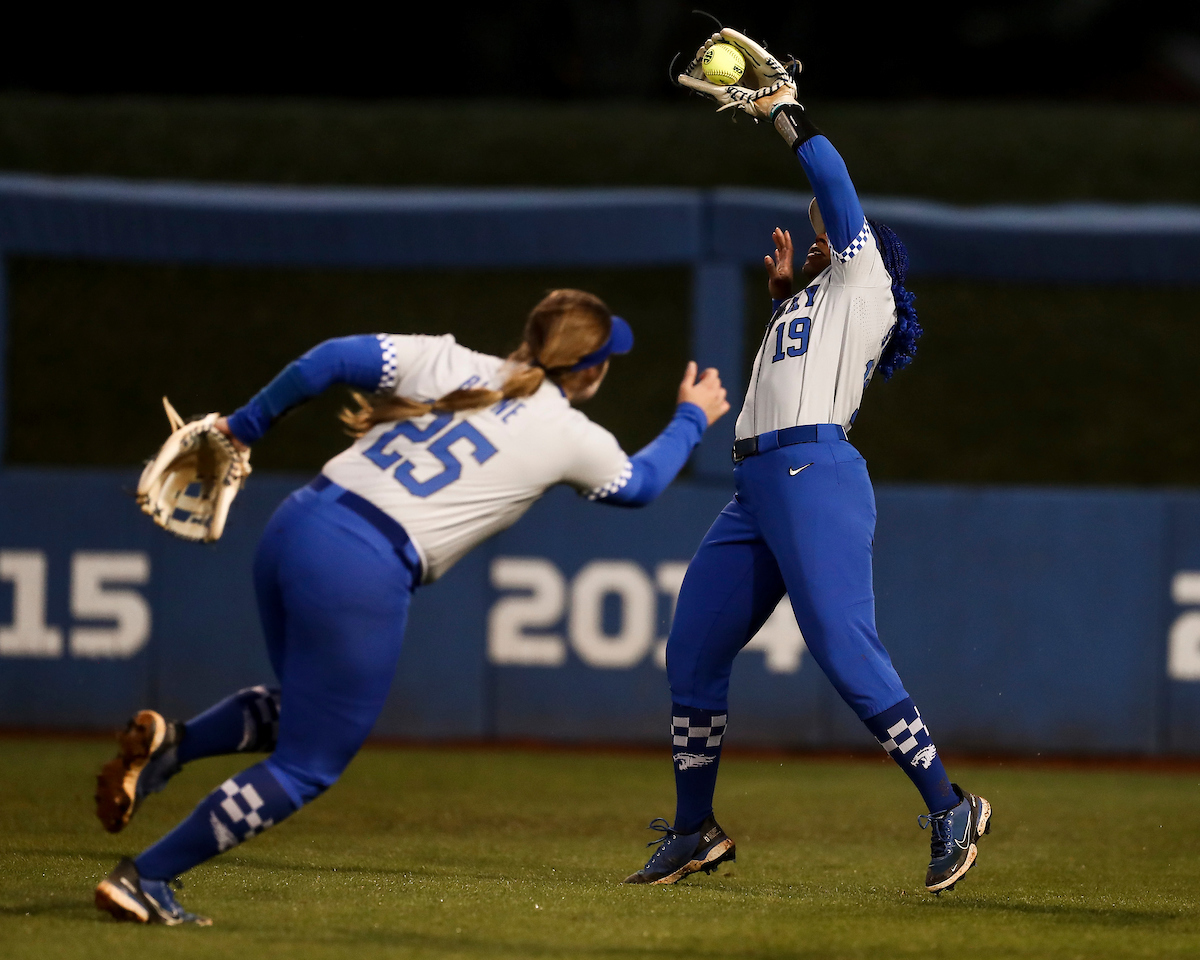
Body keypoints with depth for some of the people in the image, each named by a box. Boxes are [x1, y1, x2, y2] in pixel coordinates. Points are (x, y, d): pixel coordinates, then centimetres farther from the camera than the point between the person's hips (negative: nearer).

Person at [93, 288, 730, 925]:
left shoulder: (445, 361, 12)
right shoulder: (572, 438, 4)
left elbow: (331, 359, 4)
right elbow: (639, 484, 25)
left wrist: (245, 426, 14)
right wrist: (693, 418, 42)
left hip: (292, 528, 6)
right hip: (363, 572, -6)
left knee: (305, 708, 30)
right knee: (307, 768, 6)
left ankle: (169, 743, 4)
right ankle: (142, 880, -1)